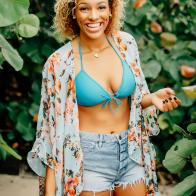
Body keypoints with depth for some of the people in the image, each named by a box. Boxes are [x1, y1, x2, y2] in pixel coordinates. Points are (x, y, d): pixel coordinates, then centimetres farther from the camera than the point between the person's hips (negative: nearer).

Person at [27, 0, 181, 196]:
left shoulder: (125, 43, -2)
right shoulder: (60, 63, -12)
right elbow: (54, 125, -7)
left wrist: (152, 98, -11)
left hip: (131, 153, 4)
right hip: (88, 158, -4)